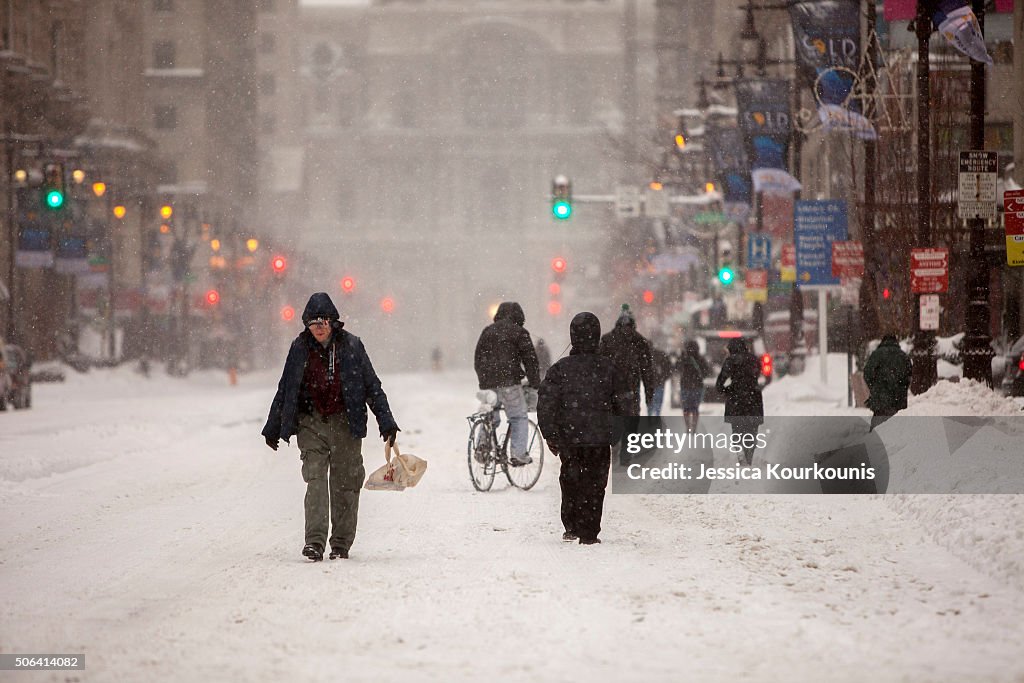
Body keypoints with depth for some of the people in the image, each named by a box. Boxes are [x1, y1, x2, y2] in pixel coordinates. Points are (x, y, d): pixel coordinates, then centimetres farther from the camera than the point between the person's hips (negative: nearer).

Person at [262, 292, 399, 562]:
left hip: (345, 422, 0)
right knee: (315, 478, -13)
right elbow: (285, 389, 15)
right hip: (311, 422, 0)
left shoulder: (351, 345, 0)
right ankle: (315, 541, -20)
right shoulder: (300, 348, 5)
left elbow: (372, 386, 4)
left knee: (345, 483, 1)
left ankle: (341, 543, 11)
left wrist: (386, 421, -2)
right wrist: (273, 427, 18)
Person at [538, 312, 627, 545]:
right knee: (594, 484, 4)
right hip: (600, 439, -1)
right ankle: (588, 533, -1)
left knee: (570, 480, 18)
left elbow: (546, 404, -6)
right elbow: (621, 402, 5)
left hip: (569, 438, 1)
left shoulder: (560, 369, -4)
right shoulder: (607, 368, -3)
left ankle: (571, 527, 16)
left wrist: (550, 436, 0)